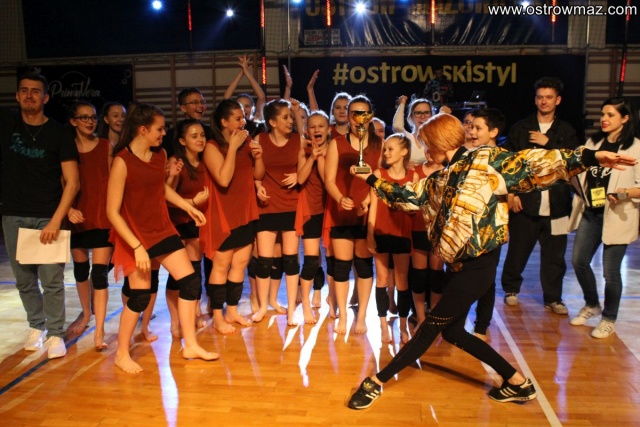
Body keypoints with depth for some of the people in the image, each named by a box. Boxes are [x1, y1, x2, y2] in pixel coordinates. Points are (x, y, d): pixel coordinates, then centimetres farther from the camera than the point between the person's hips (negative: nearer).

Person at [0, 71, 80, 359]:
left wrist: (56, 221, -14)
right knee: (24, 279, 10)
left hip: (48, 217, -3)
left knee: (52, 280, -4)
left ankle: (55, 334, 9)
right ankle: (37, 326, 28)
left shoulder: (58, 133, -3)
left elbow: (72, 182, -8)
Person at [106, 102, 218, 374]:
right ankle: (122, 354, 22)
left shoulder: (160, 155, 1)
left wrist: (188, 207, 15)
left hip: (163, 230, 7)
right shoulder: (122, 161, -19)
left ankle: (190, 345, 16)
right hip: (135, 235, -7)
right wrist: (137, 246, -23)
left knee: (190, 282, 2)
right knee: (140, 297, -1)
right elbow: (112, 212, -19)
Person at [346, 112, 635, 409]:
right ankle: (517, 382, 27)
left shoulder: (485, 160, -10)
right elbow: (406, 197, 19)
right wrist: (370, 179, 21)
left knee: (431, 327, 1)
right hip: (456, 265, 9)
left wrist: (591, 157, -28)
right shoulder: (438, 181, 11)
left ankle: (377, 382, 15)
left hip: (478, 265, -9)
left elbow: (531, 164, -18)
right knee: (452, 331, 15)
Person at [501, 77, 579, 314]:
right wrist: (511, 192, -7)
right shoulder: (520, 128, 6)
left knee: (554, 255, 6)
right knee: (518, 250, 7)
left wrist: (548, 143, -10)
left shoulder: (566, 131, 11)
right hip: (525, 201, -1)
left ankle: (553, 299, 20)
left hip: (556, 204, 2)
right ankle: (511, 290, 28)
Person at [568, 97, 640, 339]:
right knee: (579, 262, 9)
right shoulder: (594, 142, 11)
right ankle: (592, 305, 34)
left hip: (616, 217, -6)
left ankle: (609, 319, 22)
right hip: (589, 212, 6)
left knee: (610, 270, 1)